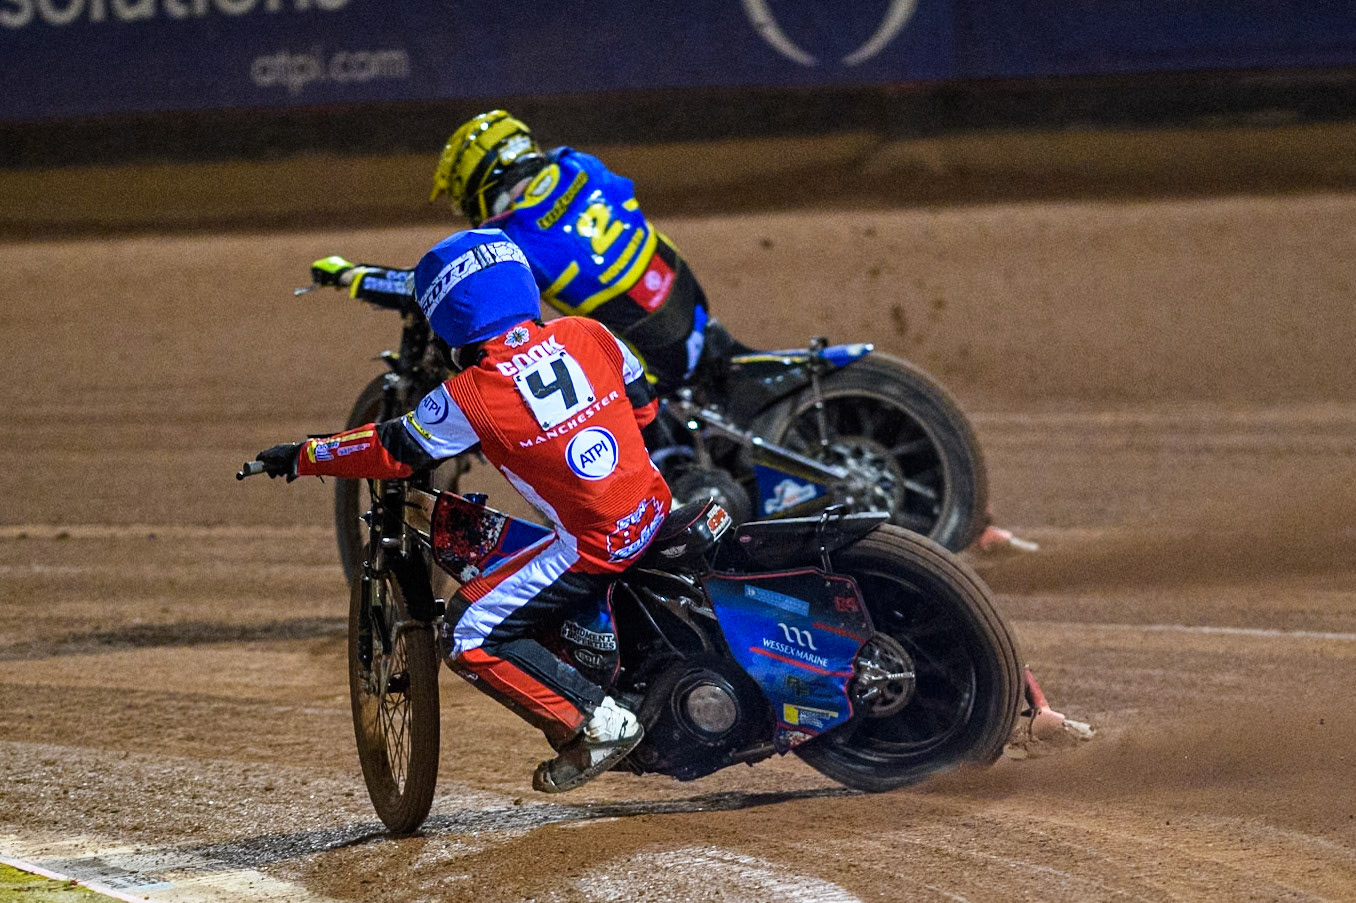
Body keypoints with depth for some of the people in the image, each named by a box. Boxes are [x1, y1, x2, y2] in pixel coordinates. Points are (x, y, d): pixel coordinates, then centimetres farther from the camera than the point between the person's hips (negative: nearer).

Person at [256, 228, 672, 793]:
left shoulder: (471, 396, -15)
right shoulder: (586, 336, -1)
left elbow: (392, 450, -3)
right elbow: (643, 404, 13)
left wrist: (300, 457, 9)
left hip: (595, 543, -7)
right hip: (654, 507, 7)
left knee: (471, 639, 0)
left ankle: (597, 723, -4)